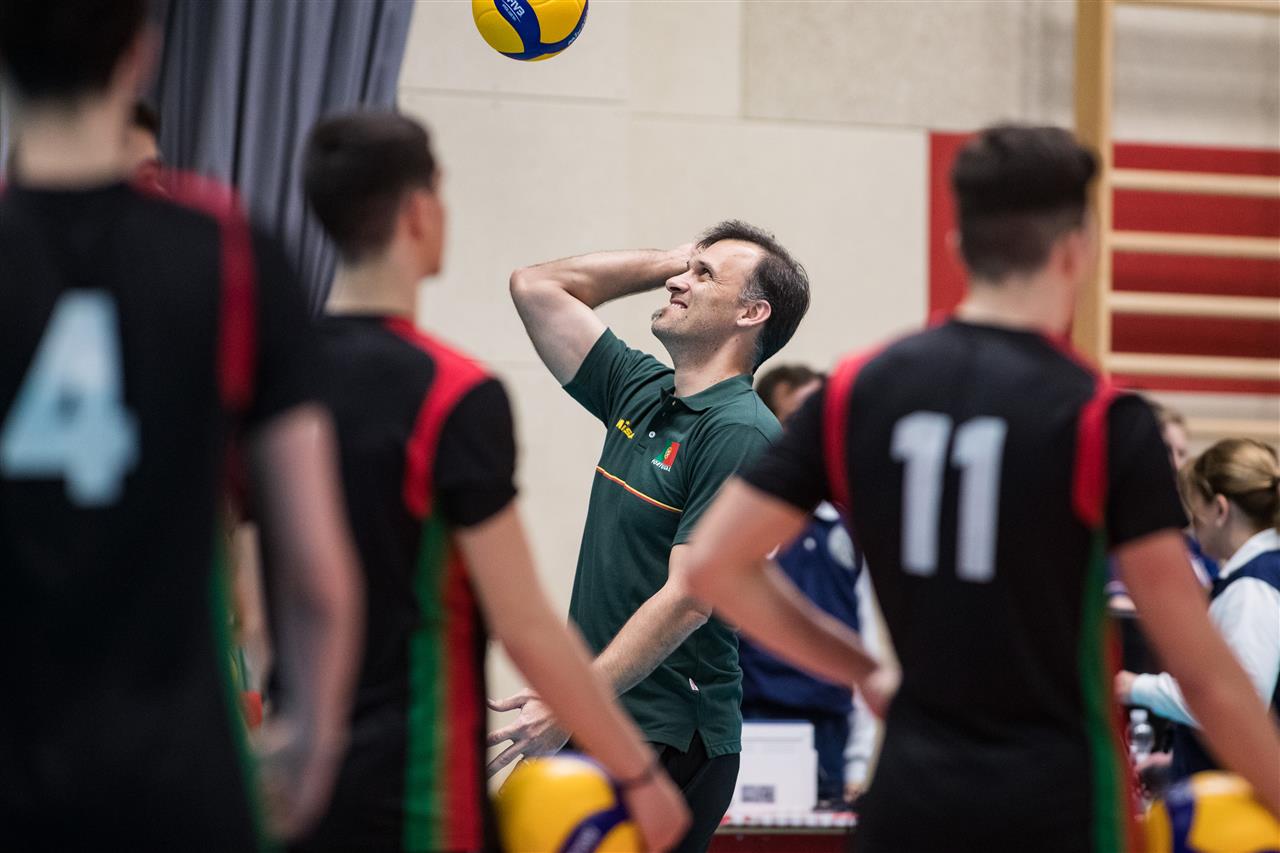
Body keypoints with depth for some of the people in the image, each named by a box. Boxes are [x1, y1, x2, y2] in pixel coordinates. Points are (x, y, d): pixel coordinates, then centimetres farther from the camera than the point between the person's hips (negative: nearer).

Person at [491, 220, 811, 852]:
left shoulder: (741, 433, -13)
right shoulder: (641, 391, 12)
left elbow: (687, 600, -20)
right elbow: (536, 287, 20)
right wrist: (673, 258, 15)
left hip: (670, 737, -8)